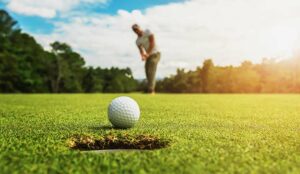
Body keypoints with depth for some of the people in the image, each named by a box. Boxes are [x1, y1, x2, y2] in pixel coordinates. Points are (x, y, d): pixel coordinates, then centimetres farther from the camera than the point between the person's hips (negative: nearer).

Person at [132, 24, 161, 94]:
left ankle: (150, 90, -23)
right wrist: (143, 56, -27)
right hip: (149, 56, 7)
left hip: (155, 54, -7)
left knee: (151, 72, -19)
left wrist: (147, 54, -23)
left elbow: (152, 43, -18)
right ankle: (152, 91, 8)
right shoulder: (137, 41, 6)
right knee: (148, 73, 2)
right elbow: (141, 51, -3)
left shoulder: (148, 32, -9)